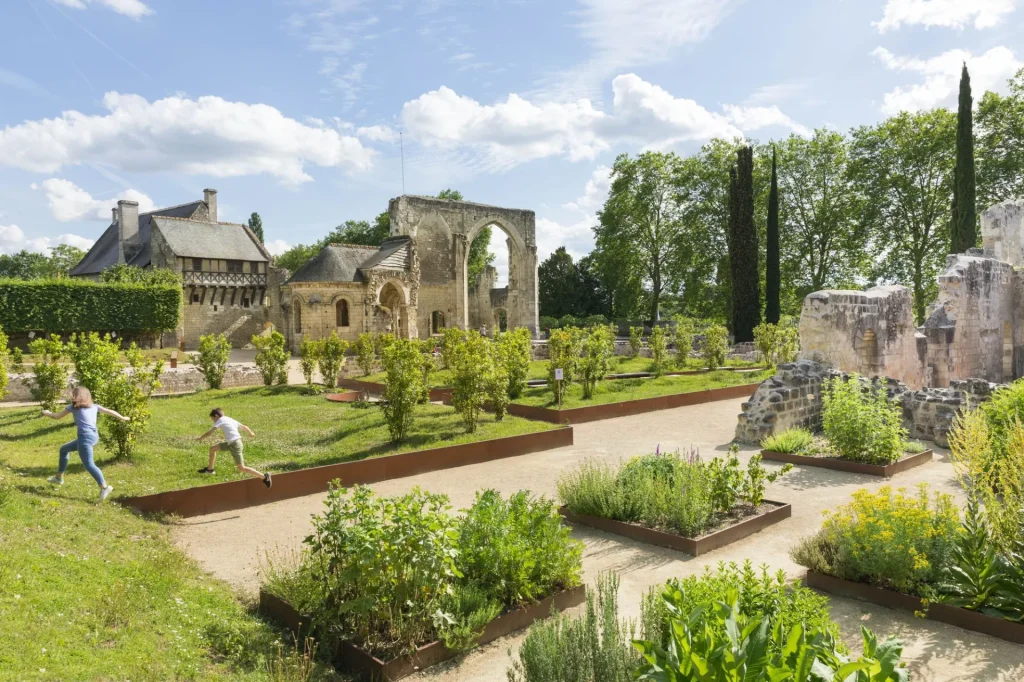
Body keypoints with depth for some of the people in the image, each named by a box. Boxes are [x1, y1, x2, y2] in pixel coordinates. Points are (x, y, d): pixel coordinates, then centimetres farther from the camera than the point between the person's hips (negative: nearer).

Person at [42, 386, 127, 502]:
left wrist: (47, 413, 33)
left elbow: (57, 416, 14)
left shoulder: (73, 407, 3)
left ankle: (104, 487, -24)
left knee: (88, 464, -13)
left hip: (85, 437, -8)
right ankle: (59, 477, 38)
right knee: (64, 449, 28)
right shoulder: (94, 406, 16)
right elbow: (109, 411, 21)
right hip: (93, 436, 8)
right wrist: (123, 418, 32)